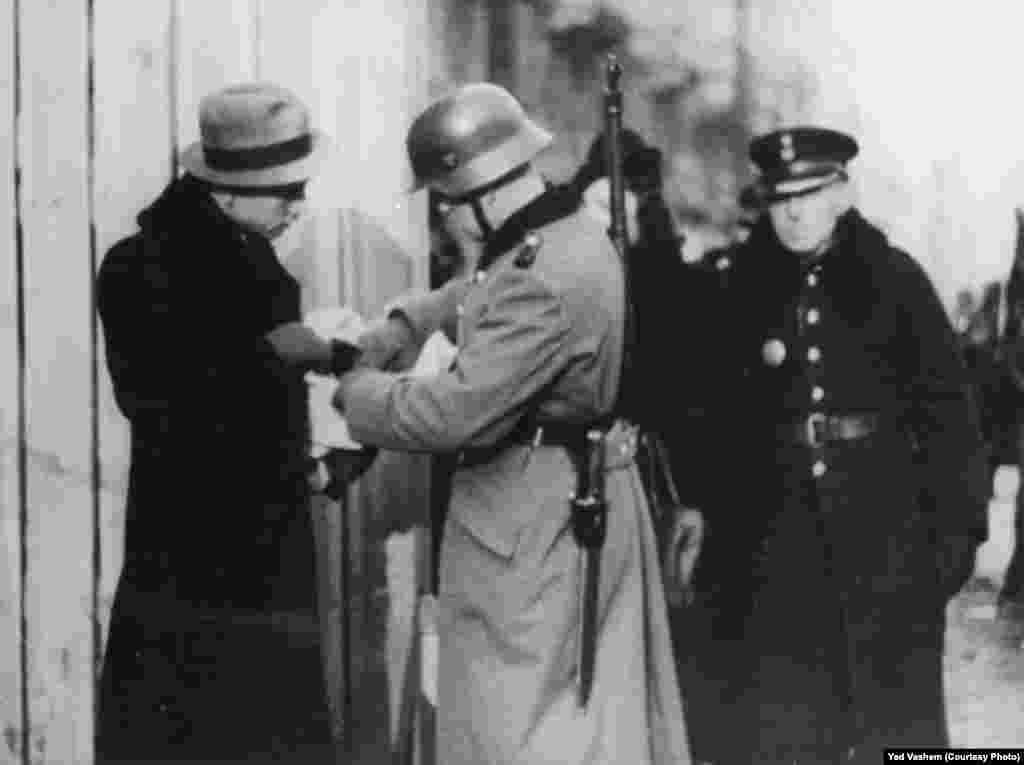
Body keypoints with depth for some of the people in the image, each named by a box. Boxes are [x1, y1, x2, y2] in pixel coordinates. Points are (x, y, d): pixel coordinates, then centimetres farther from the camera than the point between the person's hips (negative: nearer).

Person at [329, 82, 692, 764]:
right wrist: (402, 325, 9)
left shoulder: (545, 282, -28)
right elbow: (479, 293, 25)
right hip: (578, 494, 10)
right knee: (597, 701, 20)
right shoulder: (570, 230, 5)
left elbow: (452, 412, -31)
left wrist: (358, 391, -14)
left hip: (535, 518, -10)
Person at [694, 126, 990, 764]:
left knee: (893, 706, 7)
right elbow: (723, 415, 2)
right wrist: (710, 518, -3)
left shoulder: (893, 277, -1)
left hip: (885, 525, -1)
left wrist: (958, 521, -7)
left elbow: (946, 406, -2)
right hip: (774, 528, 1)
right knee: (770, 713, 2)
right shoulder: (747, 287, 3)